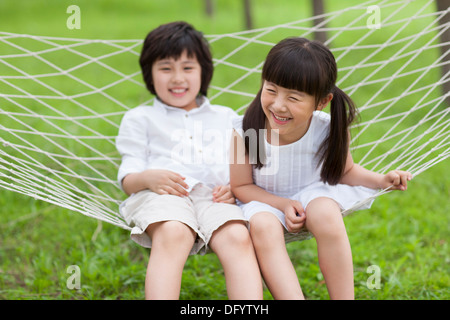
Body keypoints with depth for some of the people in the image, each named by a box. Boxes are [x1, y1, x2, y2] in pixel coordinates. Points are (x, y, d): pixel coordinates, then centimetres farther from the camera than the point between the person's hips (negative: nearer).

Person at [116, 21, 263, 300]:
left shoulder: (227, 118, 33)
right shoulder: (140, 118, 27)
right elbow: (127, 178, 15)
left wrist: (234, 187, -1)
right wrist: (147, 178, -10)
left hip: (214, 197, 2)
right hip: (159, 193, -1)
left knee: (238, 237, -34)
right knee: (173, 234, -39)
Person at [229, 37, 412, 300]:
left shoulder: (331, 130, -18)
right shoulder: (244, 132, -23)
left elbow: (345, 170, 3)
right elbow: (241, 186, -8)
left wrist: (382, 180, -15)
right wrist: (283, 205, -22)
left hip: (314, 195, 1)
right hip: (266, 202, 0)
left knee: (325, 212, -33)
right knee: (262, 226, -34)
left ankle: (344, 298, -22)